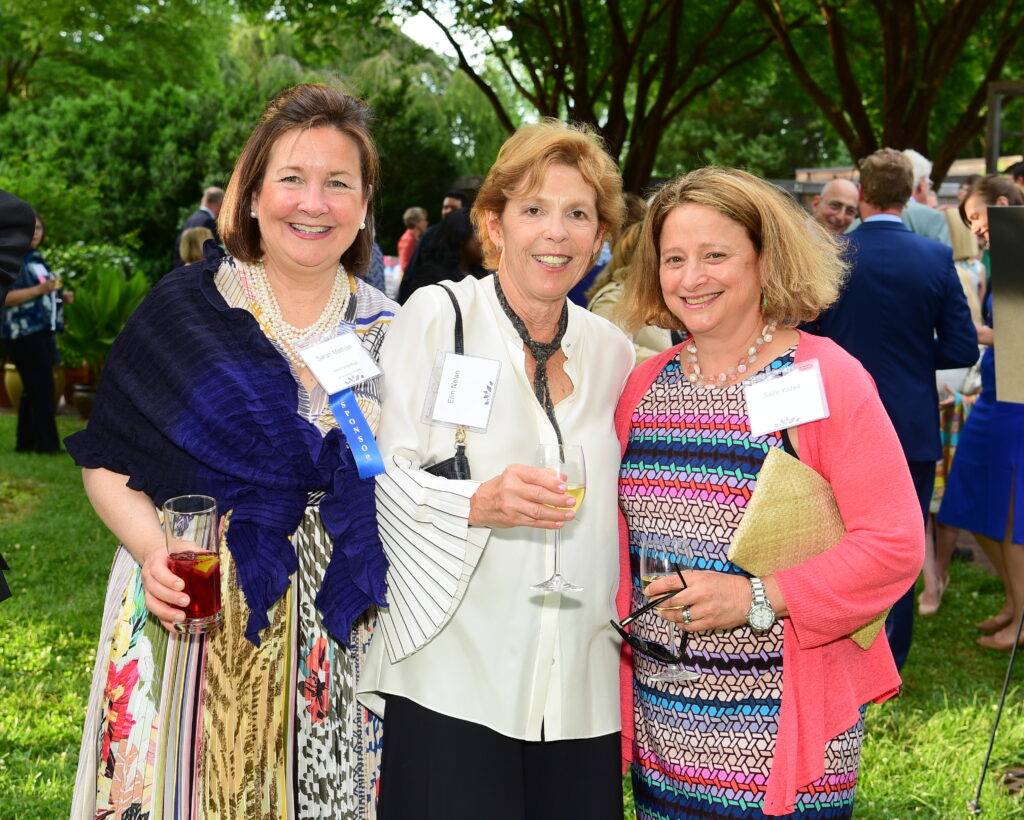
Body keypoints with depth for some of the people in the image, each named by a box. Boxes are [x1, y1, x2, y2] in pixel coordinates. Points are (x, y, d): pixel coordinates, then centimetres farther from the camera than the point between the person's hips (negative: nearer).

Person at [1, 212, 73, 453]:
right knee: (41, 389, -12)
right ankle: (45, 443, -10)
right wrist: (39, 289, -26)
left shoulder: (36, 259, 19)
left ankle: (26, 442, 17)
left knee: (33, 389, 11)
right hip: (24, 333, -9)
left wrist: (61, 296, 13)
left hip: (42, 332, 9)